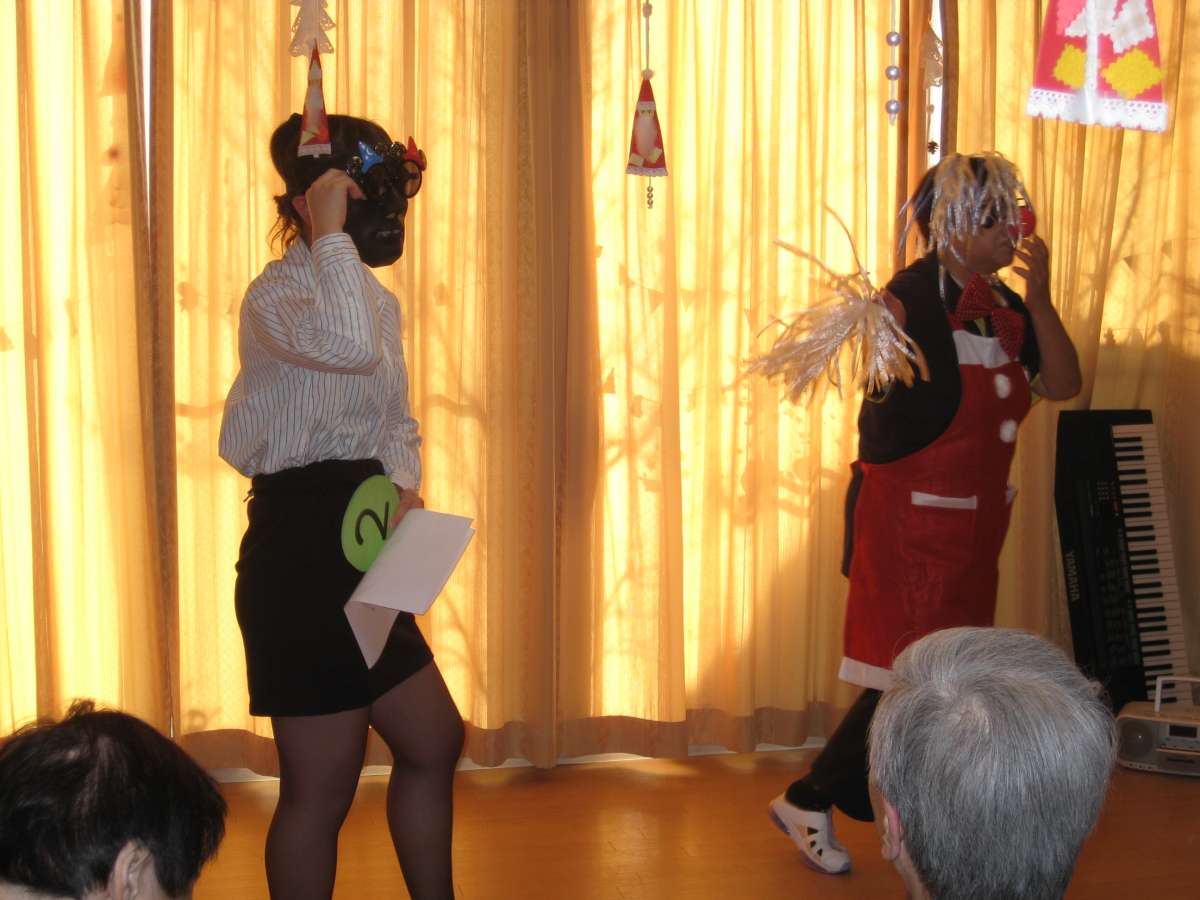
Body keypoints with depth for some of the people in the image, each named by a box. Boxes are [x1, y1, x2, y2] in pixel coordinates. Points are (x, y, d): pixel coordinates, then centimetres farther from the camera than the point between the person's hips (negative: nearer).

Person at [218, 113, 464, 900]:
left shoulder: (379, 300, 13)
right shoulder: (277, 294, -14)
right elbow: (351, 348, -37)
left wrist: (406, 488, 0)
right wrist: (330, 232, -25)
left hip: (360, 551, 9)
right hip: (303, 551, -9)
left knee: (434, 742, 17)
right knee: (322, 788, 0)